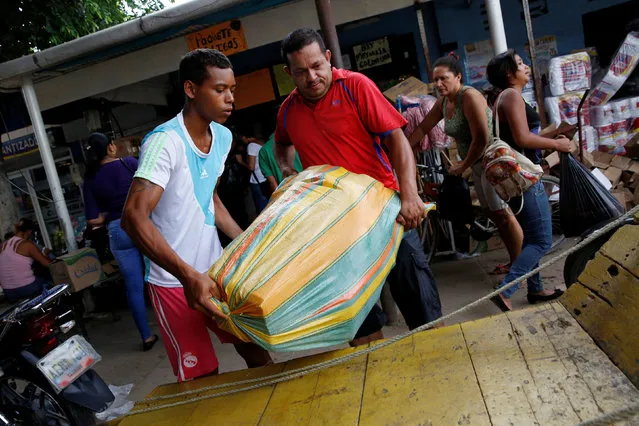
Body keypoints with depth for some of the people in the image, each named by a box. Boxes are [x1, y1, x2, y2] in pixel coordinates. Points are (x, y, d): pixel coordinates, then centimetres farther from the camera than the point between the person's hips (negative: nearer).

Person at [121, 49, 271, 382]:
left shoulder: (223, 136, 3)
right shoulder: (164, 142, -22)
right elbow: (134, 217, -31)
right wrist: (188, 276, -40)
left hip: (216, 268, 7)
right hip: (173, 281, -6)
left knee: (255, 348, 14)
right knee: (203, 378, 2)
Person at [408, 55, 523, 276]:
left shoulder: (469, 96, -20)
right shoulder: (443, 102, 7)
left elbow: (481, 138, -24)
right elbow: (422, 128, 14)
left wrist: (463, 167, -15)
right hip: (477, 164, 9)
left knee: (502, 213, -4)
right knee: (492, 212, 13)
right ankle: (514, 261, 24)